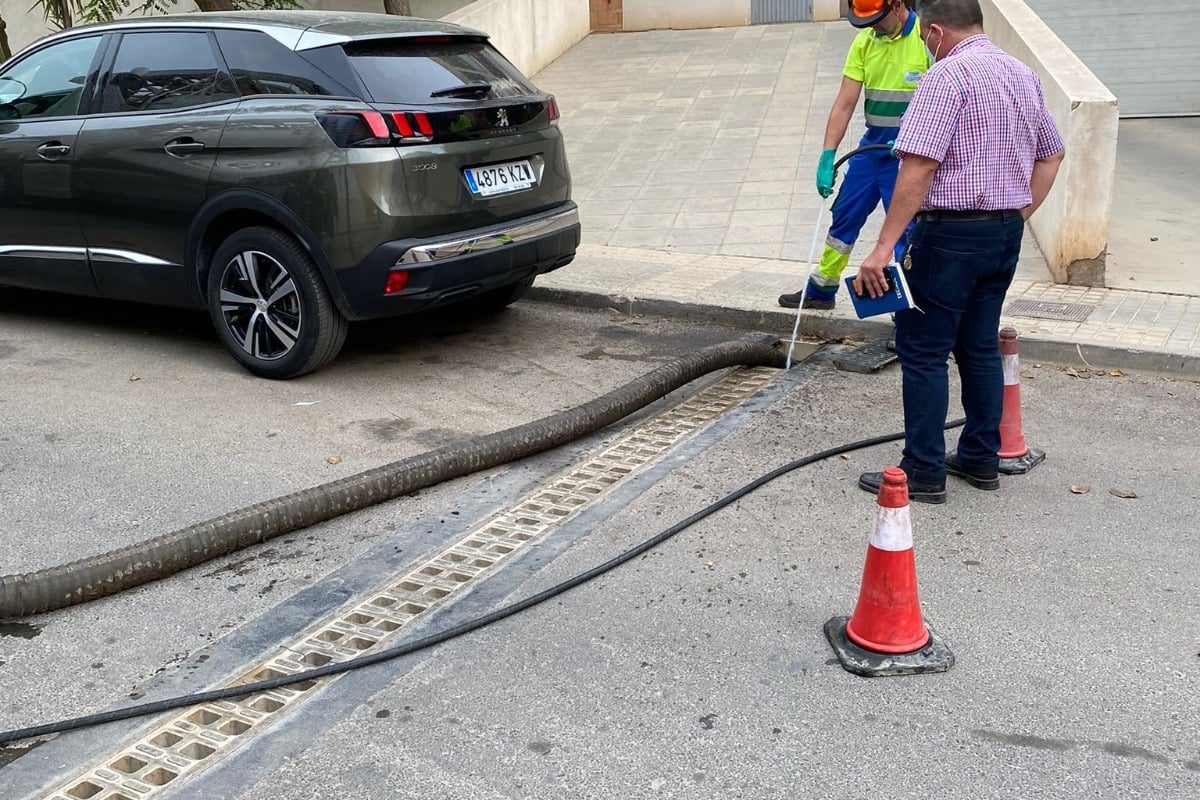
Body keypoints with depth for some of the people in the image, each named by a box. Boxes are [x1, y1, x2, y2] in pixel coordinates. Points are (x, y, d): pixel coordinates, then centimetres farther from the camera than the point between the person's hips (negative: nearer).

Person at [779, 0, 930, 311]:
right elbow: (845, 103, -2)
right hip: (872, 145, 6)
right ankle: (821, 290, 28)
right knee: (844, 216, 13)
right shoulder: (865, 41, 0)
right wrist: (828, 155, -8)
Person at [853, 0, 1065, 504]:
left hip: (952, 234, -8)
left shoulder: (947, 76, -14)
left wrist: (883, 247, -23)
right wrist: (1019, 215, 19)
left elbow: (919, 167, -23)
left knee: (923, 350, -1)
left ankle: (924, 473, 3)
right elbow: (1051, 155, 21)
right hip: (1006, 233, 9)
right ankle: (981, 459, 24)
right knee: (980, 346, 16)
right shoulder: (1022, 75, 13)